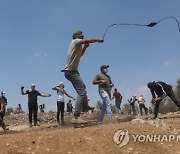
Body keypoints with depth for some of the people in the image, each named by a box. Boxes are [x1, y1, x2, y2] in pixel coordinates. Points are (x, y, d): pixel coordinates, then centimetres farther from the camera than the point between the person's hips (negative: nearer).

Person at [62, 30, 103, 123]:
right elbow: (89, 40, -17)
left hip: (72, 71, 11)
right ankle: (76, 117, -26)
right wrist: (99, 40, 1)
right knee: (82, 92, -20)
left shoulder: (78, 45, 19)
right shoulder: (75, 41, -8)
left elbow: (79, 55, 35)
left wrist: (85, 47, 22)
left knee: (82, 87, 30)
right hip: (71, 71, -11)